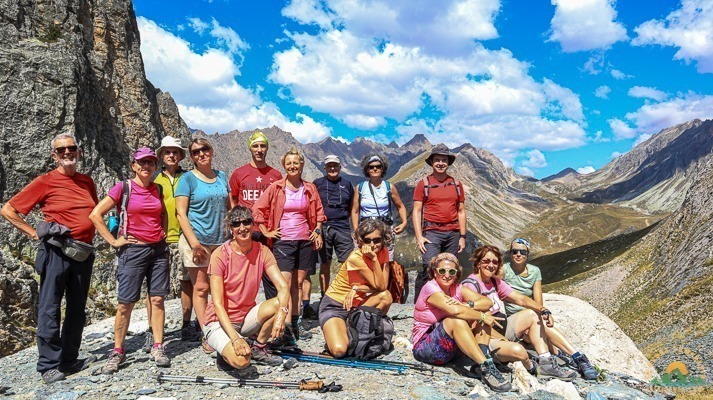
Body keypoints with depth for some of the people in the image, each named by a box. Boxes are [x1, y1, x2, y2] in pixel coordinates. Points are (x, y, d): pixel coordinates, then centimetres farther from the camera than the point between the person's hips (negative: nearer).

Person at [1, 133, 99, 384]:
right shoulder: (45, 182, -5)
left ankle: (69, 360, 22)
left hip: (84, 252, 6)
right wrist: (34, 233, -10)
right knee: (50, 309, -2)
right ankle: (48, 365, 8)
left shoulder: (87, 182, 10)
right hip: (57, 251, -6)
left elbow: (96, 212, 26)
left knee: (77, 309, 11)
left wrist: (92, 234, 11)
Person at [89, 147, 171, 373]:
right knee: (125, 303, 0)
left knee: (158, 299, 3)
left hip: (158, 250, 4)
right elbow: (95, 215, -6)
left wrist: (163, 232, 11)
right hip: (133, 250, -4)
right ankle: (117, 352, 13)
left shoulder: (158, 190, 9)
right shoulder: (123, 188, -4)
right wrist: (113, 241, -8)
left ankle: (158, 348, 11)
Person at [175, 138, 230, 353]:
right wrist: (194, 243, -15)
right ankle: (207, 336, 6)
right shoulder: (188, 178, -2)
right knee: (201, 288, 0)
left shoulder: (222, 176, 11)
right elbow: (181, 213, -7)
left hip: (220, 240, 4)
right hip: (196, 240, -4)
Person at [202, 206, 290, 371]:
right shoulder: (220, 255, -17)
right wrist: (235, 338, -31)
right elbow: (217, 304, -20)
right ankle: (226, 351, 6)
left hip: (246, 317, 5)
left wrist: (281, 313, -35)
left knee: (279, 304, -24)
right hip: (220, 321, -4)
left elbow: (283, 286, -14)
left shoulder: (262, 251, -6)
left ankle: (258, 348, 1)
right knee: (241, 360, -31)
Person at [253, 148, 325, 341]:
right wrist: (266, 231, -2)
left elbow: (319, 211, 18)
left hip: (305, 240, 3)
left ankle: (296, 322, 17)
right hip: (283, 240, -3)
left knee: (299, 282, 8)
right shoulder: (276, 187, -2)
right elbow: (258, 209, 1)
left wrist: (318, 230, 8)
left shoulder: (310, 188, 7)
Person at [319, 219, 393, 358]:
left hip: (356, 304, 5)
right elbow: (379, 286, -22)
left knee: (386, 296, -26)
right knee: (339, 350, -27)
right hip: (334, 306, -5)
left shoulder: (383, 252, -5)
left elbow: (384, 286, -13)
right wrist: (374, 259, -32)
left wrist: (357, 289, -25)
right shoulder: (355, 258, -24)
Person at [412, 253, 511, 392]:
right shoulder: (430, 288, -17)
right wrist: (483, 317, -20)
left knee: (479, 312, -7)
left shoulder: (456, 289, 2)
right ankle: (485, 368, -32)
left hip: (451, 347, 7)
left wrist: (467, 306, -24)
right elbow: (455, 311, -32)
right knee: (456, 320, -32)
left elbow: (488, 302, -6)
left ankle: (482, 361, -21)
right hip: (424, 346, -7)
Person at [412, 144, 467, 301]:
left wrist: (462, 236, 9)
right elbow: (417, 211, 0)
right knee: (429, 267, -15)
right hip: (432, 232, -3)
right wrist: (419, 236, -8)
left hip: (453, 233, 3)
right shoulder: (423, 184, 4)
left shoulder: (456, 184, 13)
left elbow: (461, 211, 15)